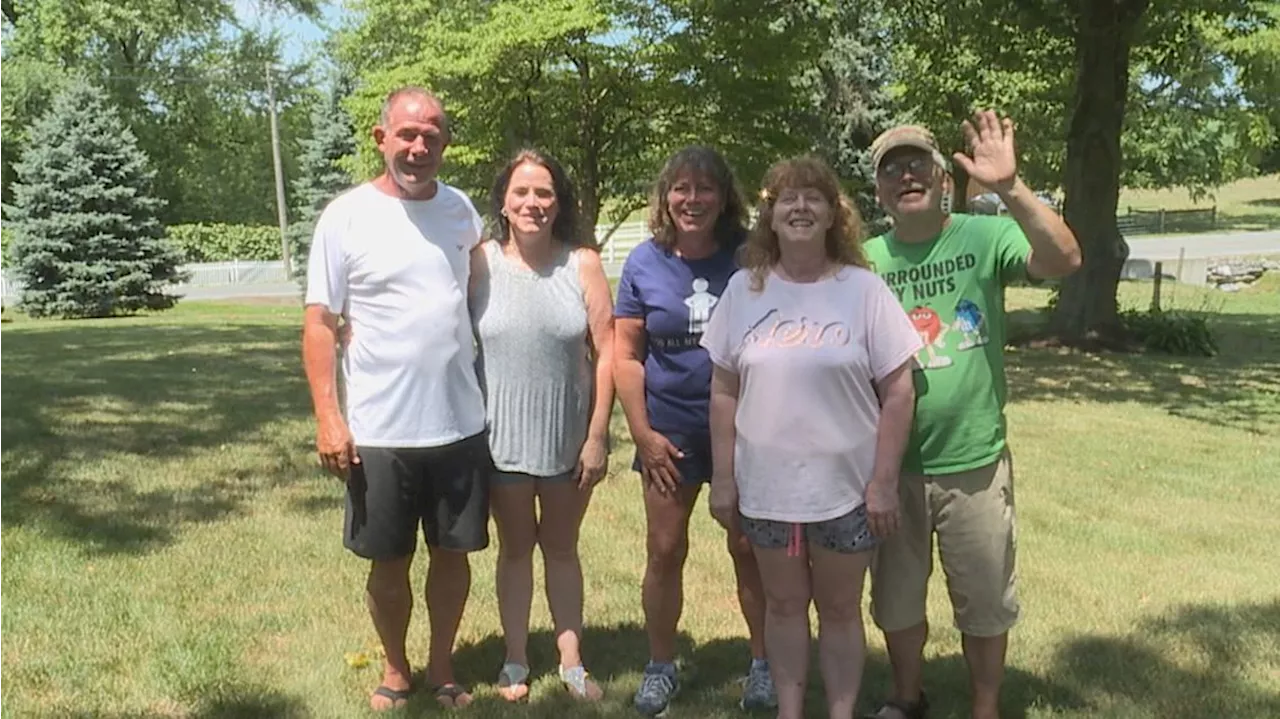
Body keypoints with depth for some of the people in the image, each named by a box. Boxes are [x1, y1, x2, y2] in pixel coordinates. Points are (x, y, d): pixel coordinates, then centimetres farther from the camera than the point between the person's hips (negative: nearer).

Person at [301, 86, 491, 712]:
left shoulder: (460, 210, 4)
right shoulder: (346, 216, -7)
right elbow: (319, 324, -7)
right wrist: (328, 417, -15)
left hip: (461, 424, 3)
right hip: (378, 431, -3)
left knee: (453, 552, 14)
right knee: (389, 562, 11)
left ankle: (442, 670, 32)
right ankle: (395, 672, 33)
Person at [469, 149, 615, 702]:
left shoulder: (583, 264, -7)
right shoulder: (481, 263, -7)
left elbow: (605, 352, -6)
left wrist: (598, 435, -7)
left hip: (569, 437, 0)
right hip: (502, 436, 0)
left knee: (562, 547, 16)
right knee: (515, 547, 15)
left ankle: (572, 660, 30)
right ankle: (515, 661, 30)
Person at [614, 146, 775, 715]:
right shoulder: (644, 262, -2)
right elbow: (626, 354, 1)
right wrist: (642, 433, -5)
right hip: (670, 428, 1)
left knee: (750, 548, 8)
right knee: (665, 551, 8)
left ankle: (763, 663, 25)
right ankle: (661, 666, 26)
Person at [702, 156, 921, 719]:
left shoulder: (863, 289, -6)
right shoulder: (744, 288, 1)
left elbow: (898, 391, -6)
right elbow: (724, 391, 4)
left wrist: (883, 481, -9)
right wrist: (723, 478, 2)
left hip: (845, 488, -2)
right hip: (766, 486, 2)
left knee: (840, 609, 13)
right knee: (783, 605, 16)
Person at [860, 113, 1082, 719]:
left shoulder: (983, 237, -9)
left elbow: (1064, 261, -26)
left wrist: (1009, 188, -38)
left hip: (974, 463, -2)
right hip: (890, 465, 3)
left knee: (985, 605, 15)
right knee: (896, 602, 20)